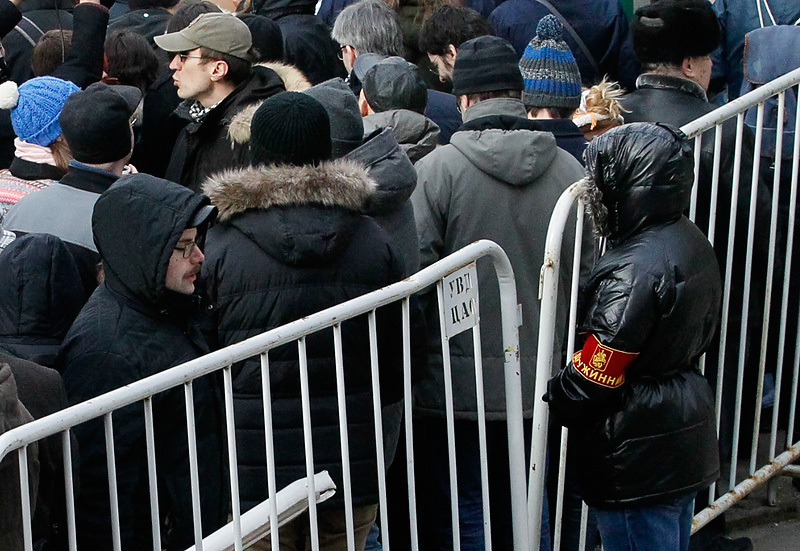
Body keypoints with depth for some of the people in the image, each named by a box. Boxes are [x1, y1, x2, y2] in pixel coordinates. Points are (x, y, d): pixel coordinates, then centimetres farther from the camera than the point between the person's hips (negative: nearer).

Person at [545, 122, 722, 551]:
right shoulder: (693, 244, 5)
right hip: (687, 438, 10)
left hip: (639, 456, -10)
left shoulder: (634, 270, -25)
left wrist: (546, 404, -5)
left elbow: (593, 378, -22)